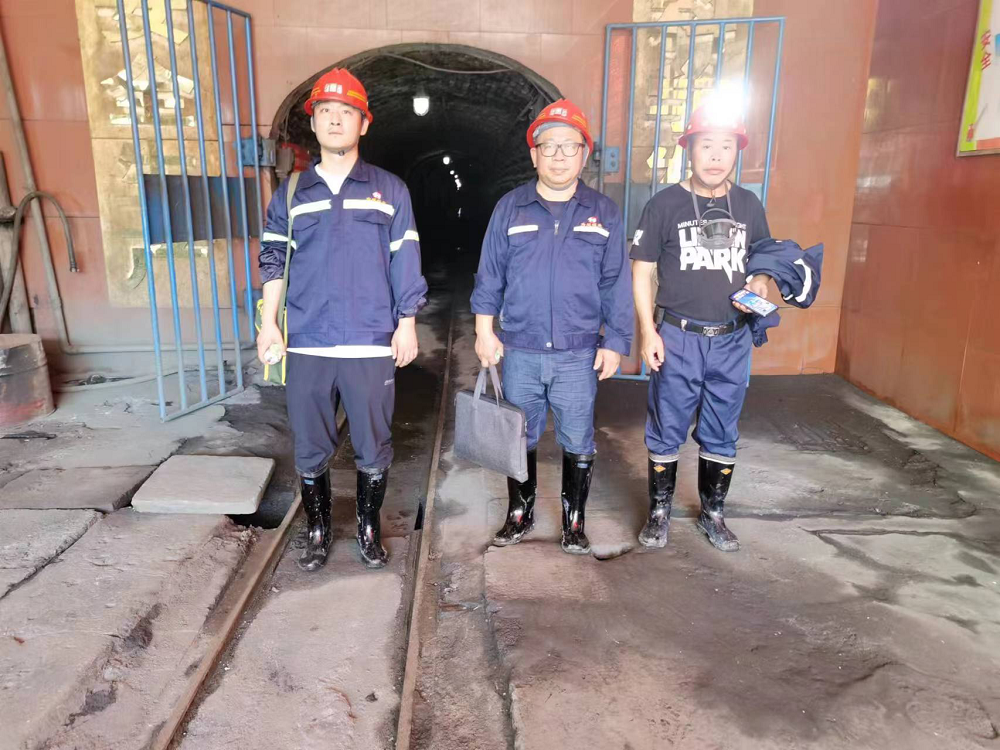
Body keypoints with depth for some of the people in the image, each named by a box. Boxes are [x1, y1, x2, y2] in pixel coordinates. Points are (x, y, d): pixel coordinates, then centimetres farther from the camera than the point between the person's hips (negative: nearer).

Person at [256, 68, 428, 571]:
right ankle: (317, 532, 29)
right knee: (310, 450, 10)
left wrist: (407, 324, -1)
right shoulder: (291, 193, 10)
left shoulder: (390, 190, 6)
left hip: (371, 345, -1)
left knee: (373, 449, 8)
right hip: (306, 346, 2)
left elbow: (405, 264, 4)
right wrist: (269, 323, 2)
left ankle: (369, 530, 28)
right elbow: (274, 261, 10)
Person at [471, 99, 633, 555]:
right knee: (519, 437, 12)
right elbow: (489, 274, 5)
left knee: (578, 443, 8)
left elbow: (616, 284, 3)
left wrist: (615, 343, 0)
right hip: (519, 351, 1)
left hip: (579, 354, 0)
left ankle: (574, 522, 26)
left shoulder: (603, 213, 3)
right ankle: (520, 513, 31)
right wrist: (484, 330, -1)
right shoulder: (510, 208, 3)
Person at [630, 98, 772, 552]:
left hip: (732, 340, 3)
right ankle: (660, 512, 25)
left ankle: (713, 513, 31)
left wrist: (760, 285, -6)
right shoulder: (665, 204, -3)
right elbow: (642, 270, -2)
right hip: (678, 338, -3)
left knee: (721, 436, 13)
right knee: (667, 432, 7)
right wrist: (647, 330, -10)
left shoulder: (749, 206, 7)